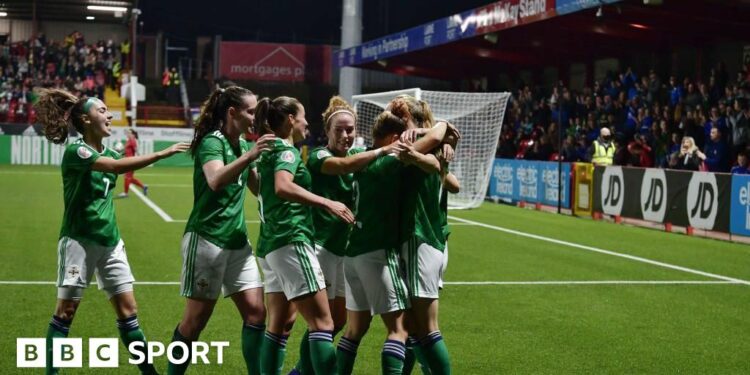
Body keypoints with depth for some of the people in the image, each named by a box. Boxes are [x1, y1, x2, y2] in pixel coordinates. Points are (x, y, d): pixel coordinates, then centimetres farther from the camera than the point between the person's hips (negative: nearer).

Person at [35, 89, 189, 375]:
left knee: (128, 310, 4)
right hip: (79, 240, -6)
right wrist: (162, 154, -32)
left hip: (110, 241, 7)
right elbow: (116, 166, -29)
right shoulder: (75, 151, -14)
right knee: (66, 311, 0)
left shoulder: (110, 153, 10)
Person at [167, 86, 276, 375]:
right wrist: (249, 155, -43)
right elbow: (216, 181, -33)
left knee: (255, 310, -1)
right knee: (196, 319, 0)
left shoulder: (242, 144, 11)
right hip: (206, 239, -7)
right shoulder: (212, 142, -12)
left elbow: (258, 187, 23)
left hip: (237, 241, 7)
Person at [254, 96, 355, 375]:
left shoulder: (271, 149, 18)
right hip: (291, 241, -10)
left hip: (270, 244, 10)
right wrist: (328, 204, -27)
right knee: (322, 323, -11)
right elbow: (283, 187, -27)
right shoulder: (287, 150, -8)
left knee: (280, 323, 11)